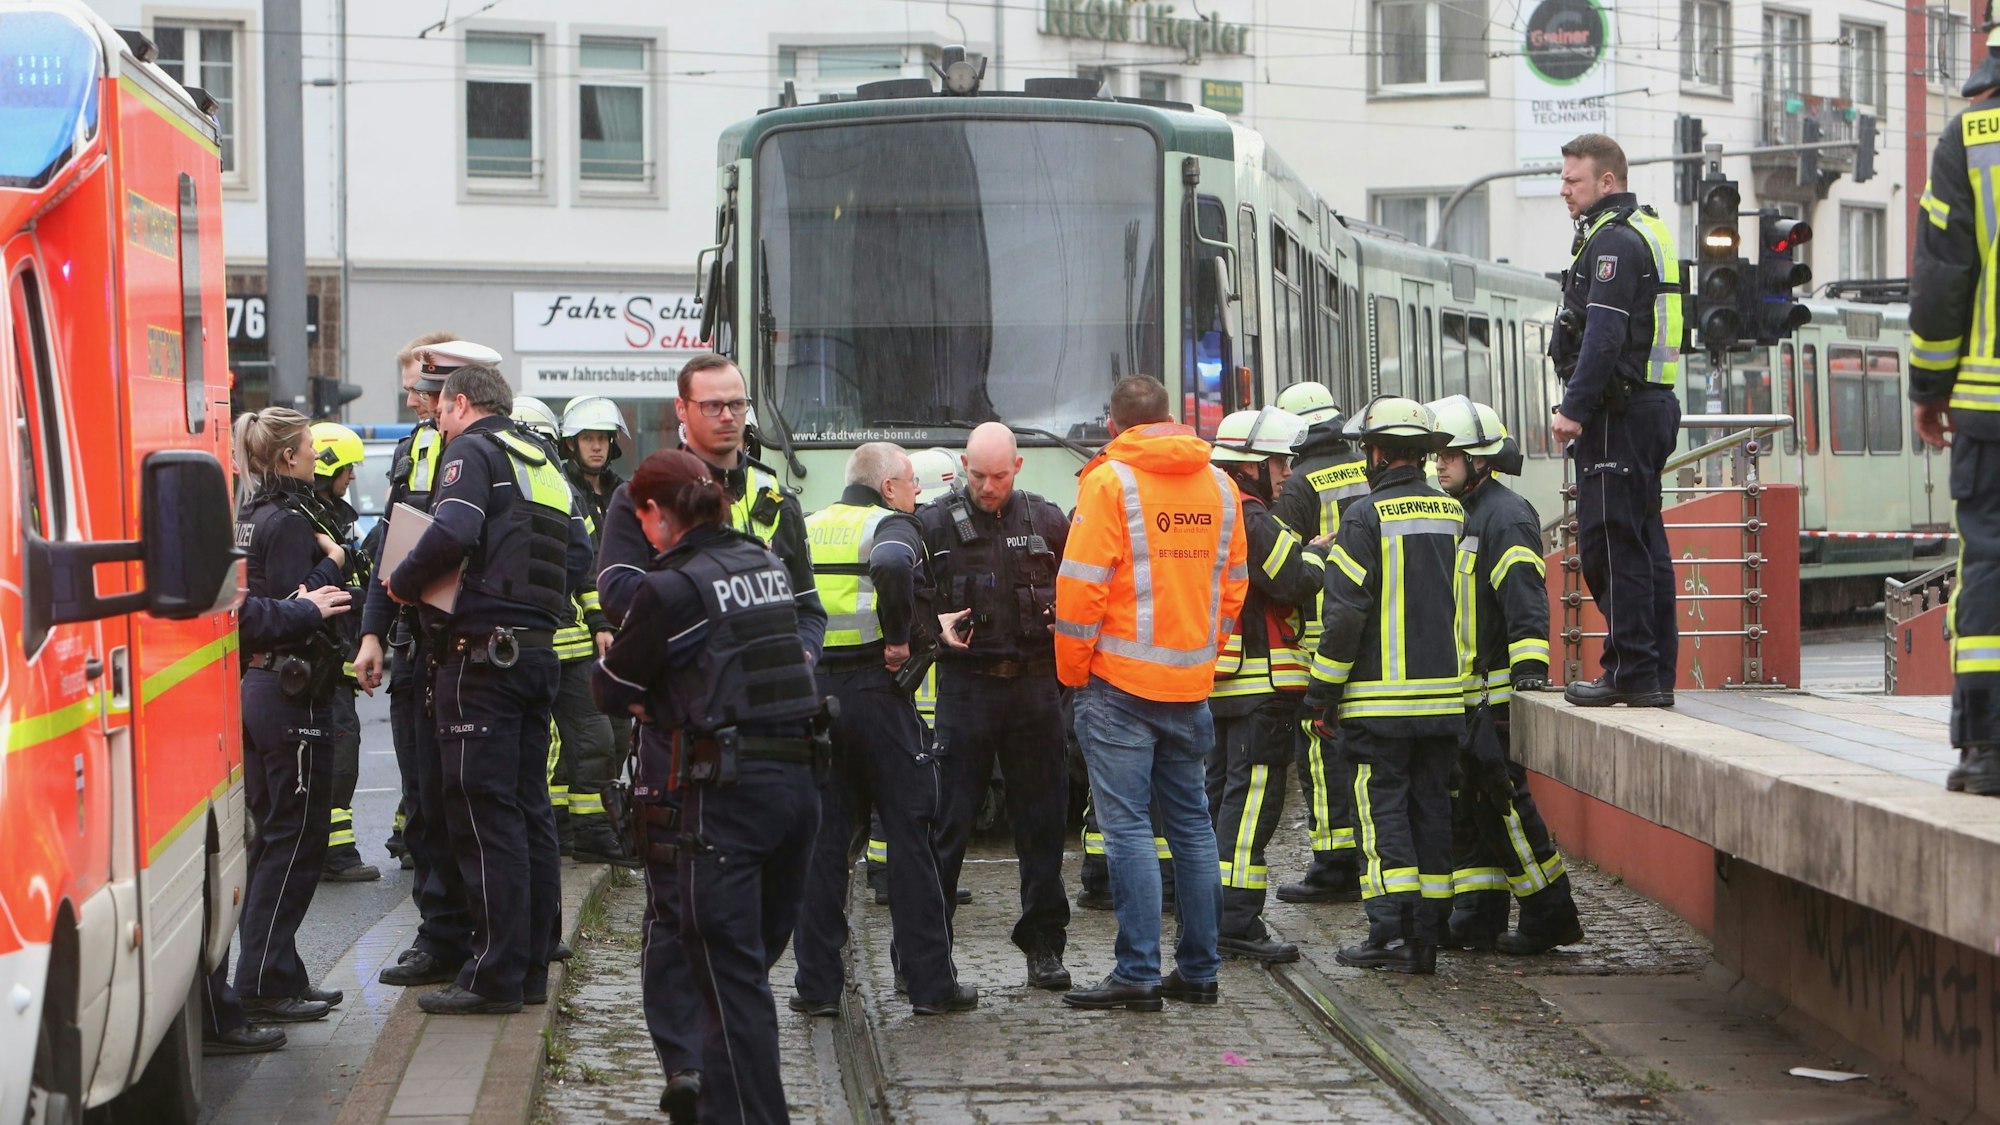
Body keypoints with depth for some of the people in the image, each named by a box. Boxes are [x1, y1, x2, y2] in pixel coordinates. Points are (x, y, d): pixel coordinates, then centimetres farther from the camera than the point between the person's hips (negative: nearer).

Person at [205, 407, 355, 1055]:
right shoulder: (288, 522, -15)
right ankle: (260, 986, -3)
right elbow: (291, 617, -18)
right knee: (295, 840, -3)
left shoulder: (247, 517, 12)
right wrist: (331, 565, -6)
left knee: (271, 837, 14)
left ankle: (278, 978, 21)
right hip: (291, 692, -9)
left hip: (253, 687, 9)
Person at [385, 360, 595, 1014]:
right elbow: (579, 563, 15)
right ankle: (531, 969, 16)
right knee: (530, 811, 12)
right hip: (538, 653, 9)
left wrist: (402, 583, -8)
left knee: (484, 812, -6)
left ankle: (495, 977, -6)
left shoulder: (473, 451, -5)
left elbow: (451, 533, -22)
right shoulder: (546, 467, 20)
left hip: (481, 654, -9)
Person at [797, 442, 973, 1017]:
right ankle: (931, 982, 5)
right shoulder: (891, 525, -4)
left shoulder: (806, 528, 15)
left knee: (823, 839, 9)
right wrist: (899, 636, -17)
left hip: (813, 694, 5)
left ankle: (817, 983, 8)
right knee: (913, 837, 3)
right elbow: (892, 567, -27)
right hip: (876, 693, -5)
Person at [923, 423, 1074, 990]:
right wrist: (935, 625, -12)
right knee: (948, 817, -3)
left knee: (1042, 816, 7)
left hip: (1034, 686, 2)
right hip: (965, 685, -2)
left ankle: (1044, 942, 16)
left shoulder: (1046, 521, 9)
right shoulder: (935, 524, 3)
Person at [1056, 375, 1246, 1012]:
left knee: (1126, 824, -4)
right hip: (1191, 684, 6)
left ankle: (1139, 973, -6)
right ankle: (1199, 971, 16)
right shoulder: (1219, 485, 8)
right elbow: (1234, 584, 12)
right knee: (1191, 822, 12)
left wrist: (1073, 669, -2)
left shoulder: (1109, 480, -9)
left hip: (1120, 680, -5)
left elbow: (1081, 584, -13)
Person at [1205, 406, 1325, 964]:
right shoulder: (1250, 520, -15)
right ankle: (1237, 922, -11)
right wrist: (1318, 552, 1)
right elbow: (1294, 584, -16)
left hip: (1217, 681, 10)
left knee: (1220, 791, 15)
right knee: (1253, 798, -9)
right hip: (1260, 681, -10)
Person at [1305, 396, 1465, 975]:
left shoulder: (1367, 517, -11)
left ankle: (1390, 932, -8)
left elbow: (1345, 612, -12)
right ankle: (1425, 934, 10)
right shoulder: (1453, 514, 9)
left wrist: (1322, 694, -6)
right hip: (1443, 695, 6)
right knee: (1431, 808, 9)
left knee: (1382, 807, -2)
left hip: (1380, 699, -6)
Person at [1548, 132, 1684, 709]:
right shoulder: (1649, 231, 20)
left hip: (1618, 413, -11)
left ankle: (1630, 672, -7)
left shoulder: (1613, 240, -13)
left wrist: (1575, 408, -22)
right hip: (1653, 403, 11)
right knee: (1645, 542, 12)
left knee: (1609, 541, -8)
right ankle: (1657, 673, 15)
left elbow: (1603, 335, -22)